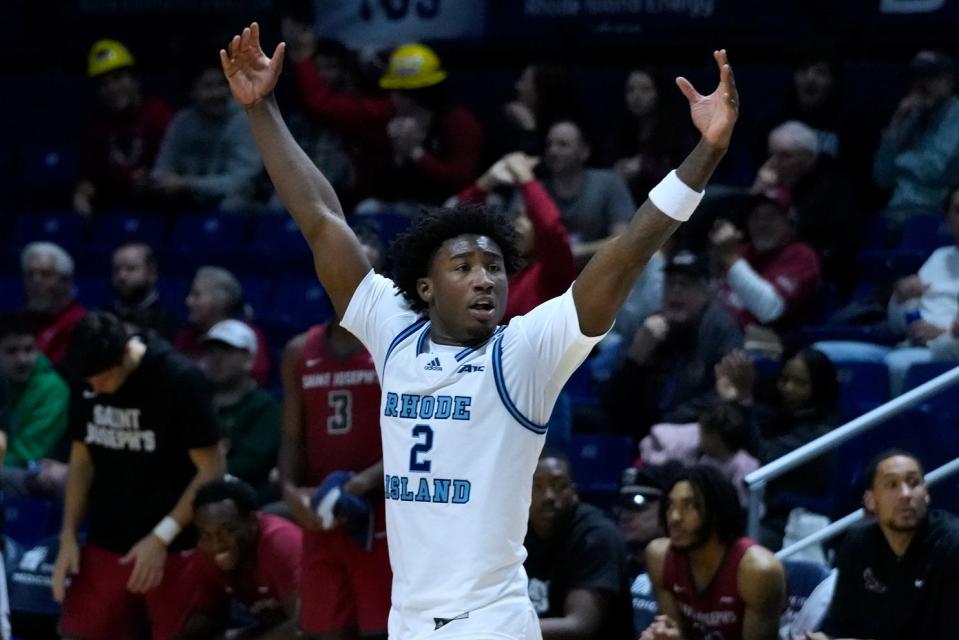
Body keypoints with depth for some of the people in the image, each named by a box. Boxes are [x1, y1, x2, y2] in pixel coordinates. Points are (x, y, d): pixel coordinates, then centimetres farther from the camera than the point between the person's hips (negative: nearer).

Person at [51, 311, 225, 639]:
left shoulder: (180, 379, -16)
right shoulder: (86, 384, 0)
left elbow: (211, 470, -13)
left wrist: (162, 537, -17)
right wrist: (68, 536, 5)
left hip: (175, 548, -5)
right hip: (105, 543, 5)